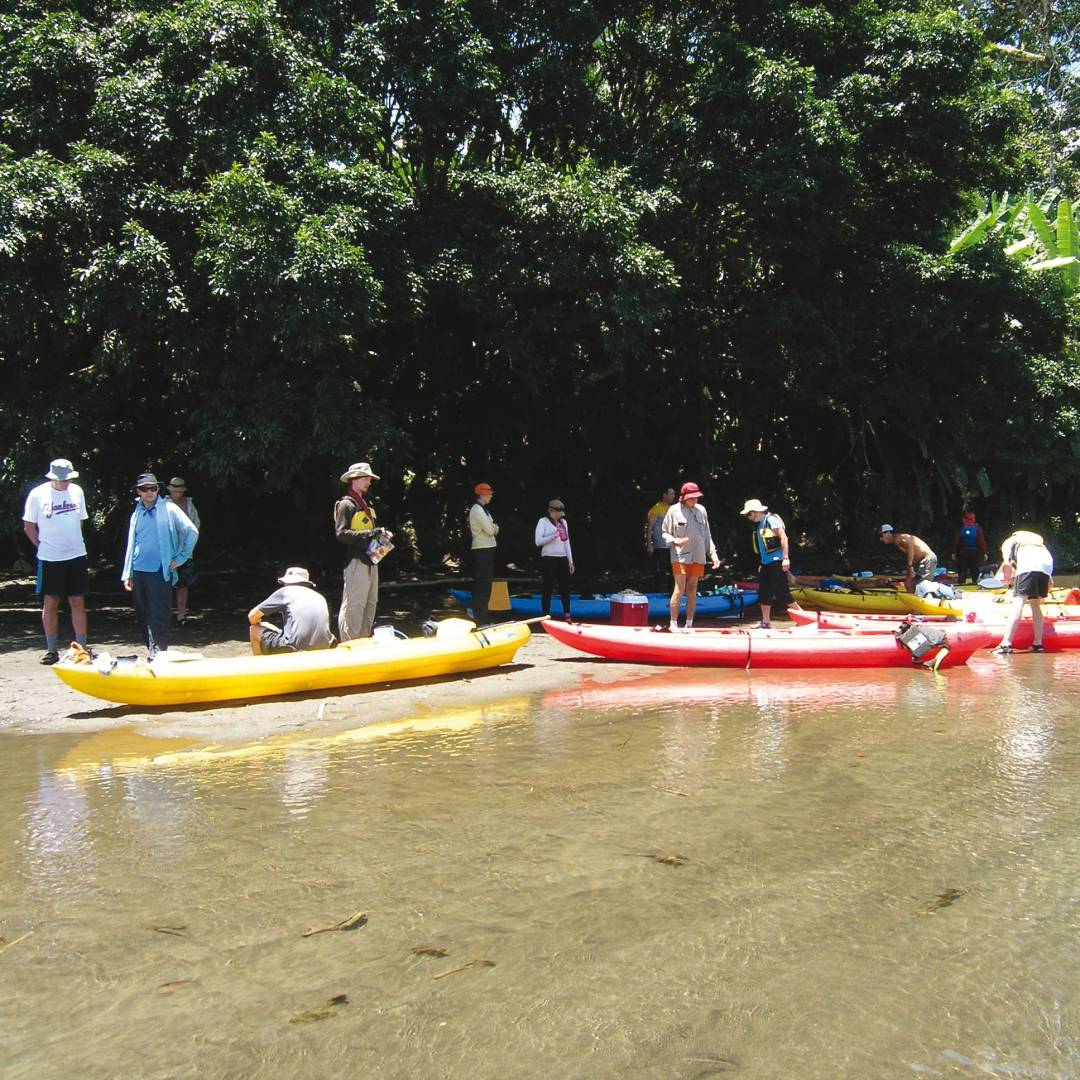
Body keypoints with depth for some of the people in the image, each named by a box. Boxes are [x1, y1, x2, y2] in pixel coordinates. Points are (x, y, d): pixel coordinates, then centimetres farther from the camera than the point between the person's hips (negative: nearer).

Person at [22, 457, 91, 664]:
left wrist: (73, 542, 10)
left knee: (78, 602, 4)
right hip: (50, 559, -3)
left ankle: (82, 647, 10)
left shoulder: (77, 491, 4)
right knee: (50, 603, 3)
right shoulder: (38, 494, -5)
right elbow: (29, 526, 2)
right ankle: (52, 650, 12)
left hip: (76, 556, 3)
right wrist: (43, 546, -1)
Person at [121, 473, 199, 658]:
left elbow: (192, 532, -5)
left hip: (160, 571, -6)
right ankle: (152, 653, 21)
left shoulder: (169, 509, -3)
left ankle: (157, 655, -6)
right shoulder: (137, 514, 13)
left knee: (158, 617, -8)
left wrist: (181, 558, -3)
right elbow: (131, 545, 16)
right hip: (139, 572, 6)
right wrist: (127, 574, 13)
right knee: (142, 615, 10)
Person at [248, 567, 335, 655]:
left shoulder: (284, 591, 10)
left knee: (254, 629, 19)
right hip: (321, 650, 5)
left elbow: (252, 616, 15)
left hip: (293, 650, -5)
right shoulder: (321, 598, 20)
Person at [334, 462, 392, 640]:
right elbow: (341, 534, -17)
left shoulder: (367, 504, 20)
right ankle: (348, 644, -4)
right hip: (356, 561, -9)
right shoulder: (346, 504, -8)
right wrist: (370, 534, -22)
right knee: (354, 605, -8)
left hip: (371, 560, 9)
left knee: (370, 603, 12)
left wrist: (382, 534, 6)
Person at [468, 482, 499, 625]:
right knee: (482, 584, -9)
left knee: (485, 584, 16)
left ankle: (482, 614, 24)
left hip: (487, 549, 10)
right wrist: (494, 527, 2)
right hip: (482, 550, -10)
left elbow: (494, 529, 16)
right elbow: (490, 530, -19)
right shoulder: (477, 509, -14)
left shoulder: (483, 509, 17)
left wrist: (493, 527, -5)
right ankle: (480, 617, -7)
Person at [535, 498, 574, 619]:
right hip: (549, 559, -5)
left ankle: (566, 614, 14)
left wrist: (570, 561, 14)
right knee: (549, 587, -4)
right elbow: (538, 541, -11)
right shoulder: (543, 521, -2)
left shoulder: (563, 522, 15)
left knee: (565, 586, 5)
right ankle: (546, 615, 2)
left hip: (562, 559, 5)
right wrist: (553, 536, -21)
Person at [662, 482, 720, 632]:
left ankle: (689, 624, 15)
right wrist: (674, 541, -18)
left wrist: (713, 553, 8)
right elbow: (665, 533, 1)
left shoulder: (701, 510, 7)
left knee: (692, 590, 8)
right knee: (680, 589, -10)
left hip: (698, 556, 4)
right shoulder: (674, 510, -4)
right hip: (680, 556, -4)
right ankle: (673, 624, -3)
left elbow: (707, 534, 14)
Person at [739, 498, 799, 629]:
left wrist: (786, 558, -22)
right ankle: (766, 622, 14)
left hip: (776, 562, -9)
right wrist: (761, 564, 20)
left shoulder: (771, 519, -11)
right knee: (764, 594, 8)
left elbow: (784, 538, -17)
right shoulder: (759, 525, 16)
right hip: (766, 564, 9)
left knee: (782, 593, -9)